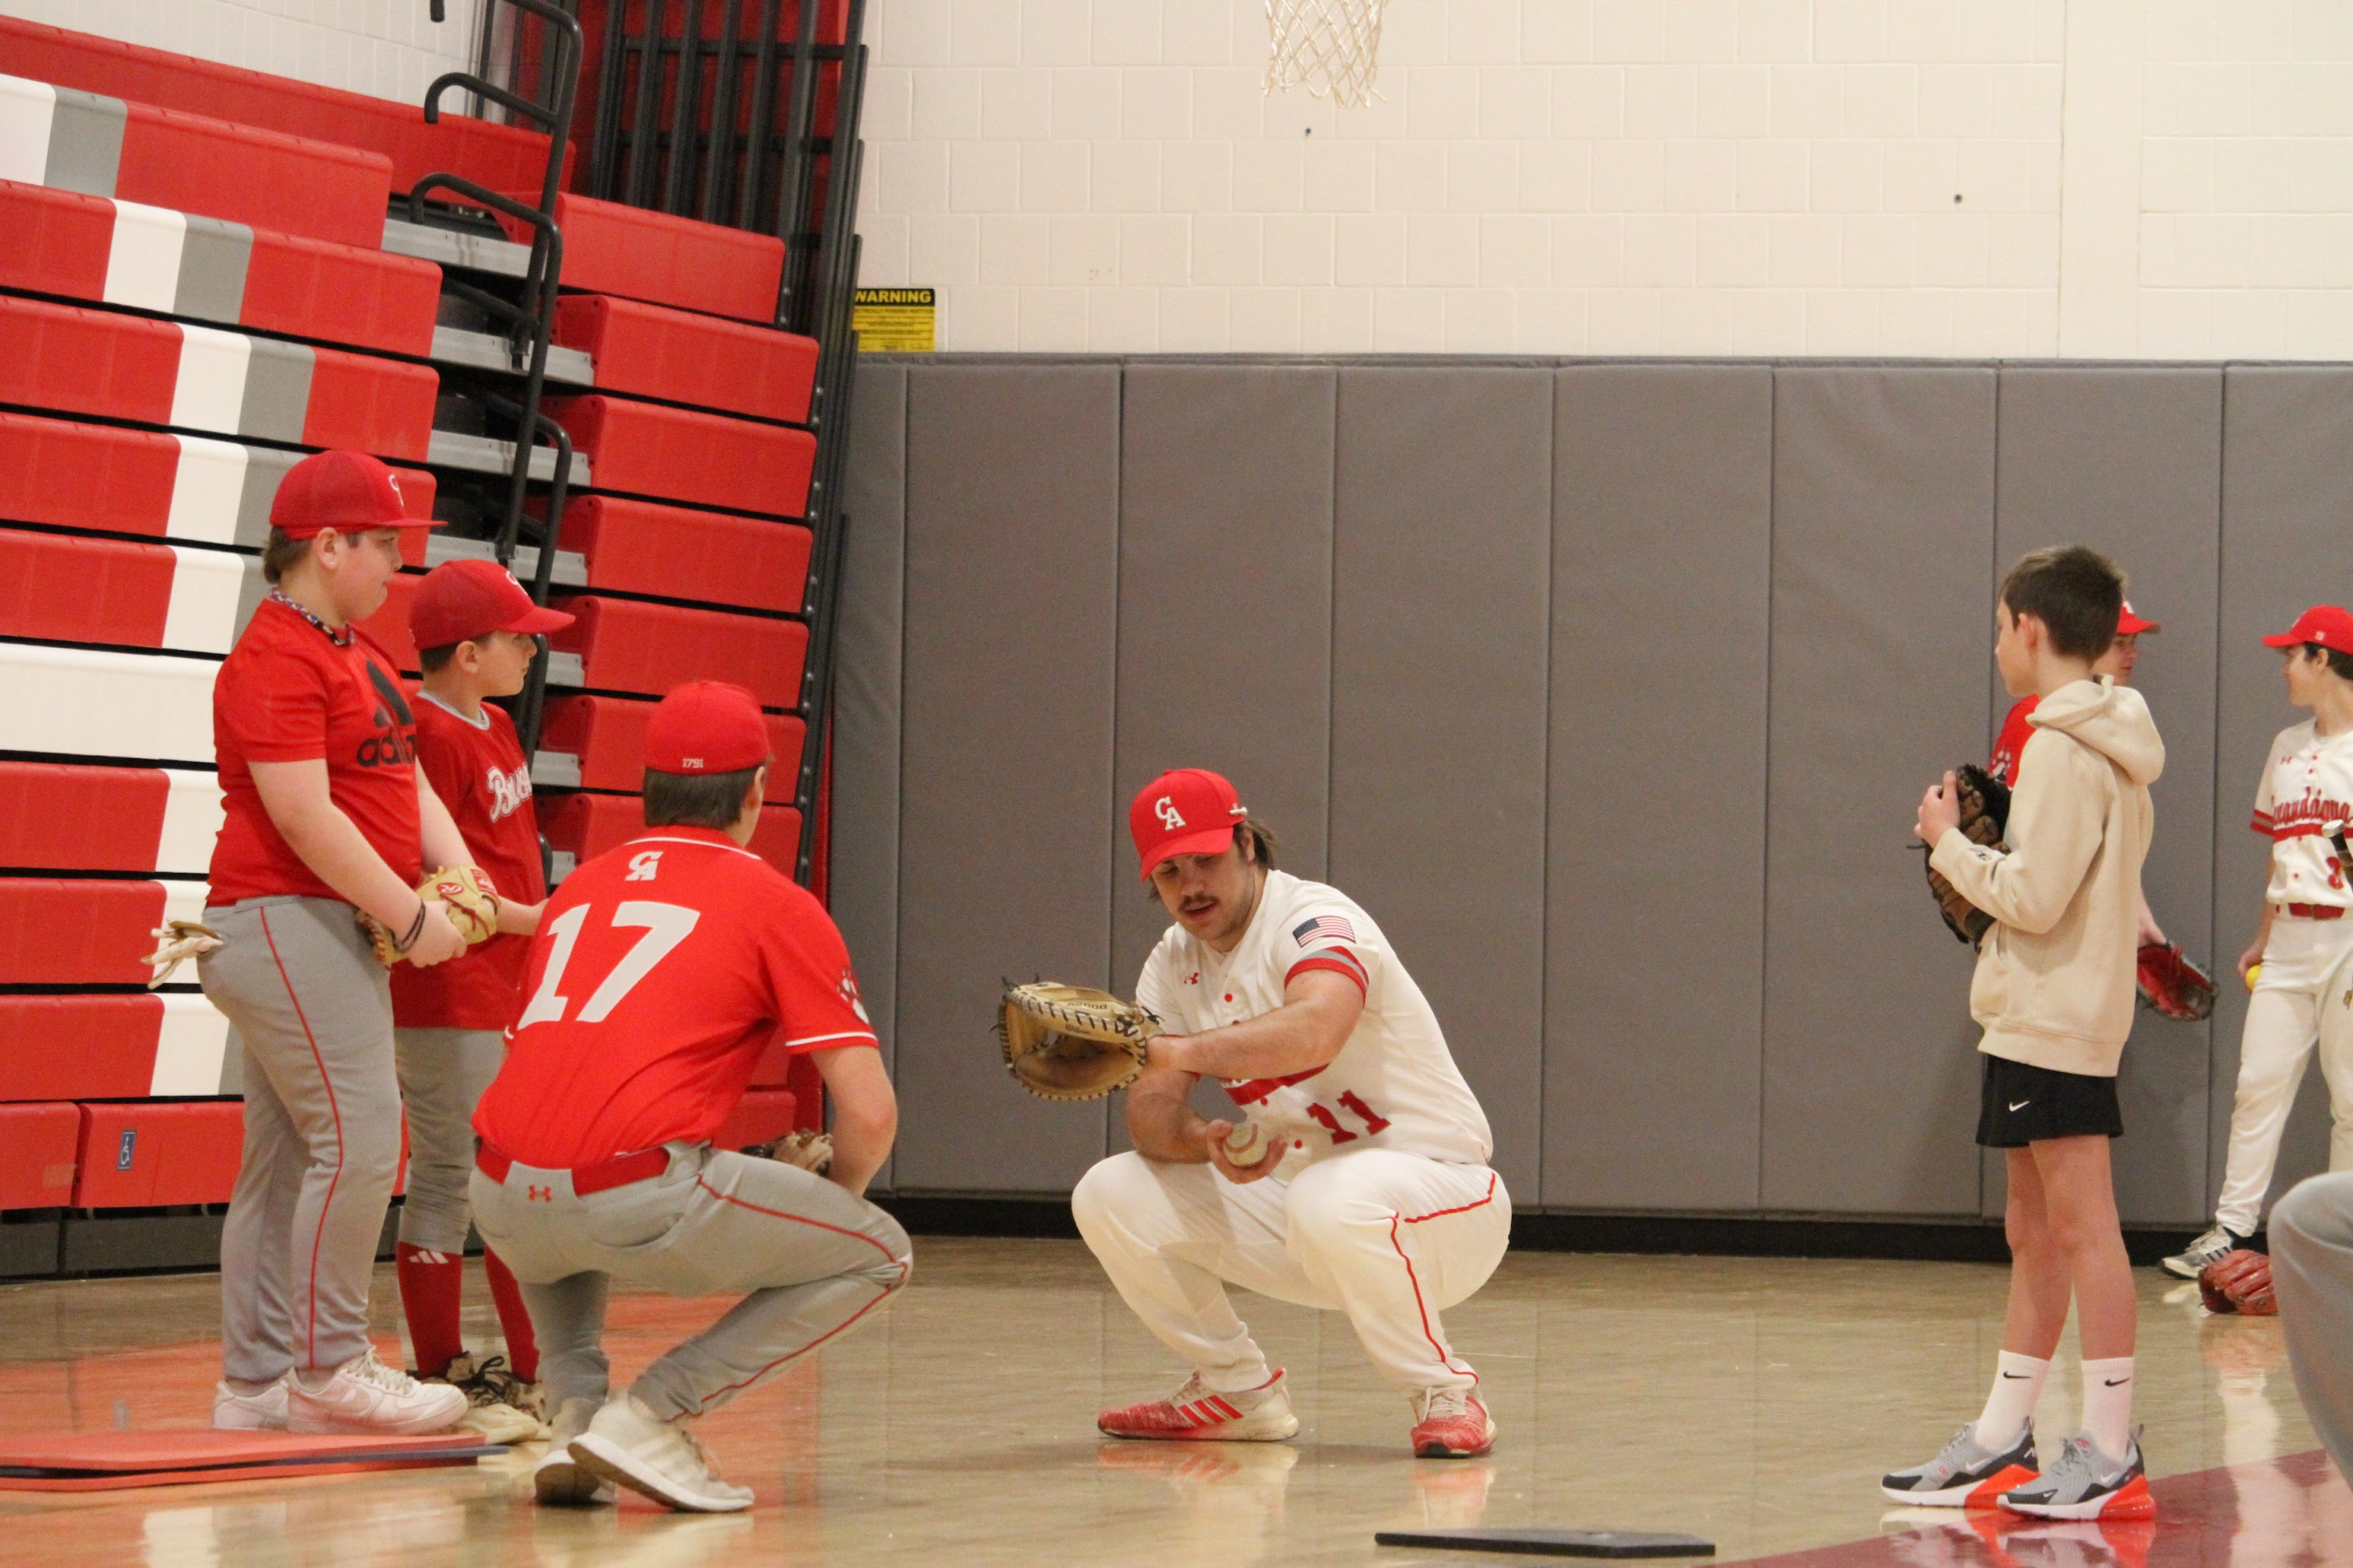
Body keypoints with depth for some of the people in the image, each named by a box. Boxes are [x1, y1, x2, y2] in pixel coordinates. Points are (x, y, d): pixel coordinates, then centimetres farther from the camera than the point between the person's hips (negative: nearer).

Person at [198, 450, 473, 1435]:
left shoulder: (356, 651, 18)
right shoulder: (275, 660, -14)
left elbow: (405, 778, 18)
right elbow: (303, 816, -20)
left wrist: (456, 869, 0)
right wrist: (412, 917, -17)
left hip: (344, 931, 10)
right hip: (285, 921, -10)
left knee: (286, 1159, 10)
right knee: (359, 1138, -12)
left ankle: (255, 1385, 13)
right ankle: (328, 1370, -5)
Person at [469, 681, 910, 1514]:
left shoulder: (577, 890, 23)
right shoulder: (779, 906, 7)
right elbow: (869, 1113, 1)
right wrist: (833, 1203, 24)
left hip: (503, 1201, 6)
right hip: (640, 1201, -6)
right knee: (880, 1254, 12)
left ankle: (574, 1409, 15)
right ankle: (651, 1417, 1)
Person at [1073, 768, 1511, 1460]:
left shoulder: (1313, 921, -19)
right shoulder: (1173, 964, 6)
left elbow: (1318, 1028, -42)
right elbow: (1151, 1110, -5)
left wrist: (1184, 1051, -48)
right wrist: (1204, 1141, -27)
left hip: (1438, 1188, -7)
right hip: (1295, 1190, 7)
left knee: (1330, 1201, -41)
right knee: (1110, 1195, -6)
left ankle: (1443, 1392, -16)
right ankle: (1238, 1392, 11)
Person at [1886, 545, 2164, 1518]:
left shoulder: (2063, 749, -15)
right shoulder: (2107, 745, 15)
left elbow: (2035, 897, -20)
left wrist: (1951, 845, -7)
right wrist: (1982, 844, 10)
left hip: (2054, 1022, -11)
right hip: (2044, 1019, 11)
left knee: (2082, 1227, -9)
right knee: (2035, 1236, 13)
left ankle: (2109, 1455, -8)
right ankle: (2000, 1446, 19)